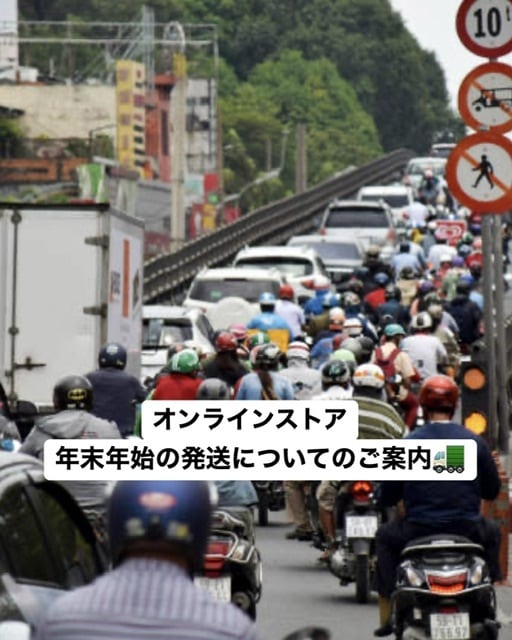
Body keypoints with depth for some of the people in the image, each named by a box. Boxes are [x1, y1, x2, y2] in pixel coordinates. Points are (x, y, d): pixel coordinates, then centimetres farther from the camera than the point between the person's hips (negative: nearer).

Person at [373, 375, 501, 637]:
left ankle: (387, 613, 23)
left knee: (385, 535, 30)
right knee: (491, 532, 35)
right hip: (467, 531, 1)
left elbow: (387, 497, -1)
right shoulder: (474, 441, -1)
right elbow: (492, 490, 8)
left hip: (418, 531, -1)